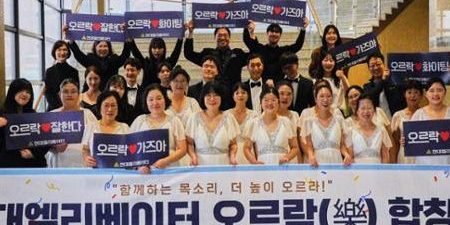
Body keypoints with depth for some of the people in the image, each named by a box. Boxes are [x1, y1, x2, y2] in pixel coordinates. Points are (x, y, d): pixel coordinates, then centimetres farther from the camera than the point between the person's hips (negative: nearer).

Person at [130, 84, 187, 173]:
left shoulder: (174, 121, 10)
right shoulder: (139, 121, 13)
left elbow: (182, 150, 6)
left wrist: (165, 161, -9)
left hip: (169, 170, -1)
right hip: (145, 172, 1)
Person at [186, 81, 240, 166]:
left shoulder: (228, 119, 5)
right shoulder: (194, 118, 5)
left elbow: (233, 144, 12)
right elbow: (189, 143, 9)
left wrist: (232, 156, -5)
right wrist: (193, 156, -8)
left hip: (223, 164, 0)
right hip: (201, 165, 0)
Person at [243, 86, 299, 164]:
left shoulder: (286, 122, 10)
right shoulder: (253, 123, 7)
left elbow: (295, 148, 14)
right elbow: (247, 148, 11)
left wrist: (287, 157, -5)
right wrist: (254, 161, -7)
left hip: (282, 166, 1)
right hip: (262, 166, 0)